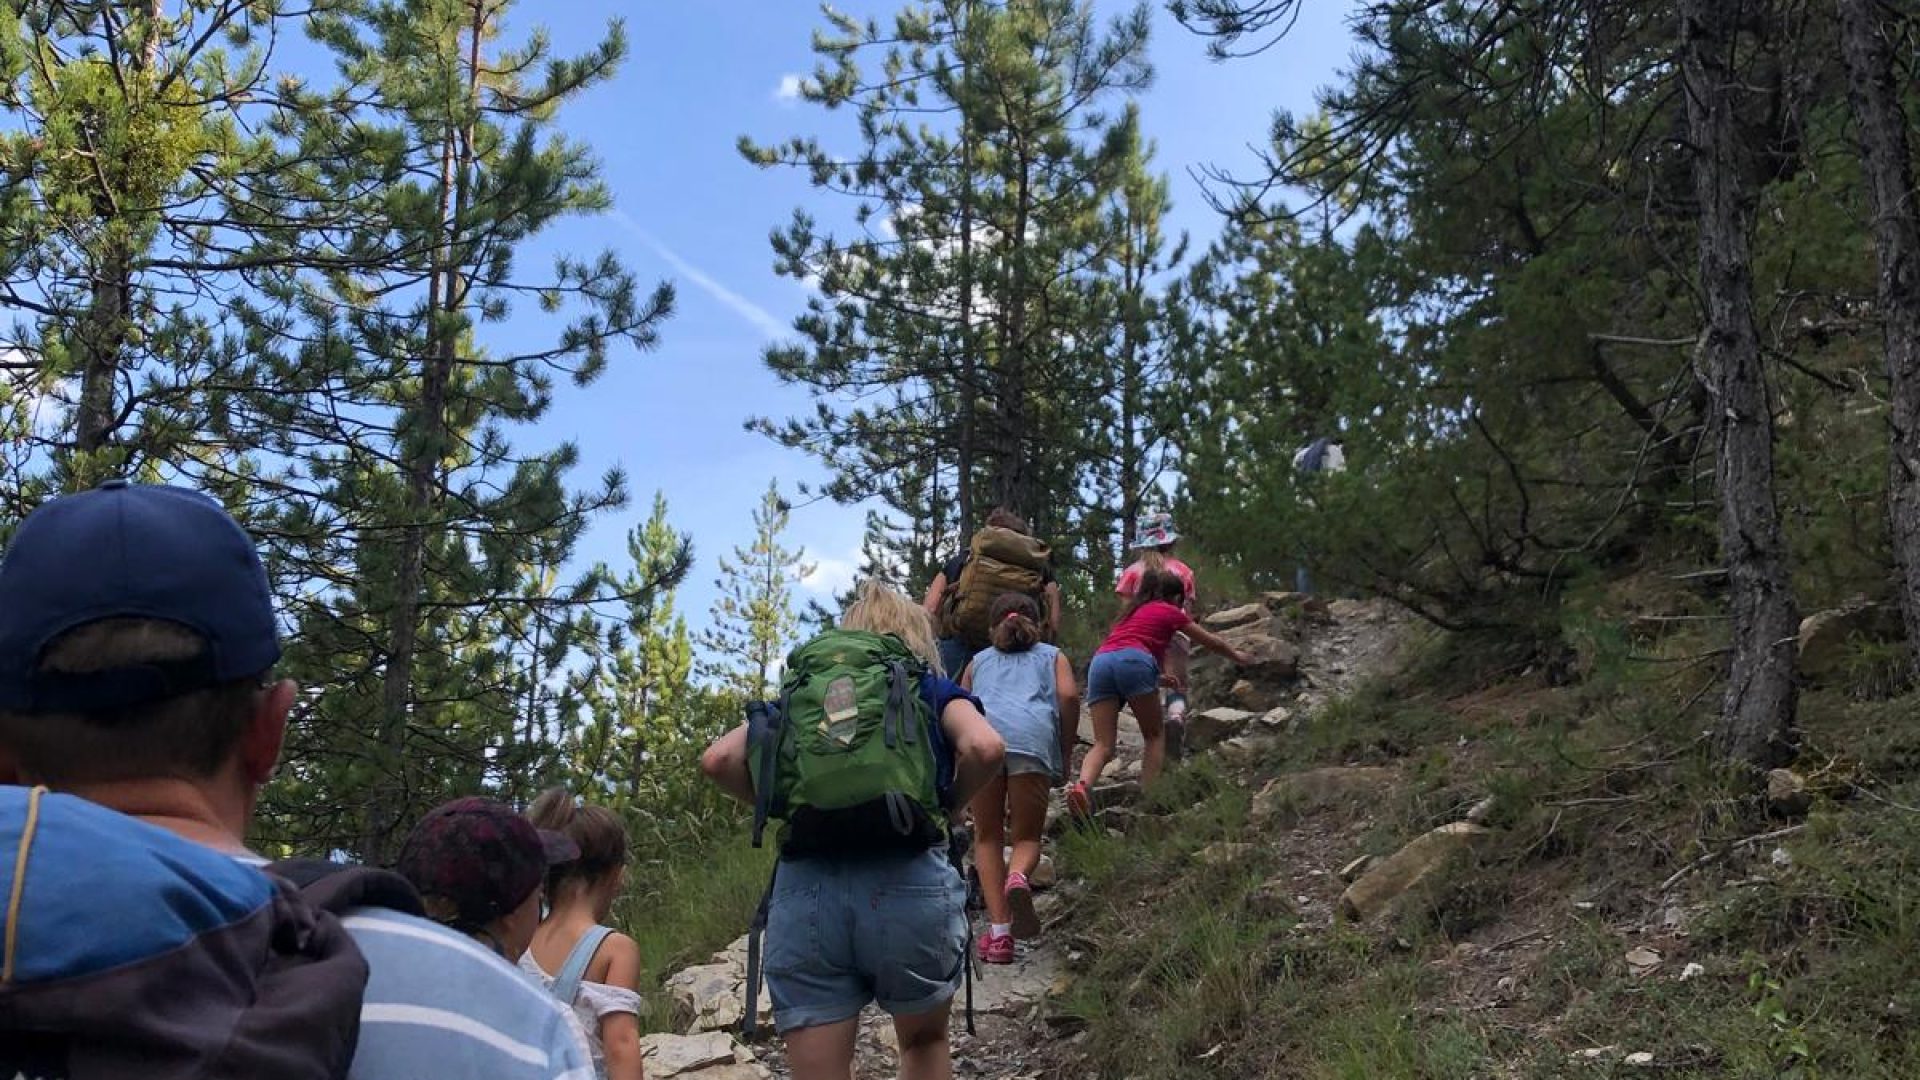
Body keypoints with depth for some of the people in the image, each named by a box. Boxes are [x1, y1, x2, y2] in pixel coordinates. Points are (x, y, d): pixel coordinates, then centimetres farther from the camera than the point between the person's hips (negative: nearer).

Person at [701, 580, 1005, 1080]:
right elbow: (985, 749, -4)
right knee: (925, 1040, 26)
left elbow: (717, 759, 9)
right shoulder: (934, 690, 18)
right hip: (909, 880, -1)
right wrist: (948, 805, 12)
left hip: (804, 886, 1)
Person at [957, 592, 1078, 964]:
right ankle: (1019, 877, -25)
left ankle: (998, 931, -1)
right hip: (1032, 737, -1)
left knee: (987, 836, 14)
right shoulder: (1052, 655, 31)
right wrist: (1066, 753, 16)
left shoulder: (979, 660, 36)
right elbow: (1069, 696, 11)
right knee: (1027, 837, 11)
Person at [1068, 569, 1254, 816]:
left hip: (1100, 661, 5)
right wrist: (1236, 656, 53)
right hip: (1133, 661, -5)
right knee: (1155, 735, 12)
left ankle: (1081, 785, -30)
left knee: (1103, 744, -2)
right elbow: (1211, 641, 34)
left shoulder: (1134, 612, 36)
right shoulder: (1170, 611, 22)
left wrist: (1157, 677, 60)